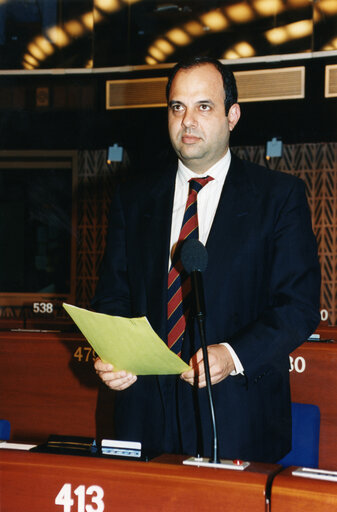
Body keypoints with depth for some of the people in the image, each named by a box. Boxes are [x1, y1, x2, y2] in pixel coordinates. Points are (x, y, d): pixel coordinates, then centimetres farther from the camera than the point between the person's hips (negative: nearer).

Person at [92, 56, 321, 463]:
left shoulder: (279, 195, 2)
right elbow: (112, 296, 13)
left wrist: (235, 355, -19)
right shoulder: (132, 200, 12)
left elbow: (300, 303, -5)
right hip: (147, 410, 3)